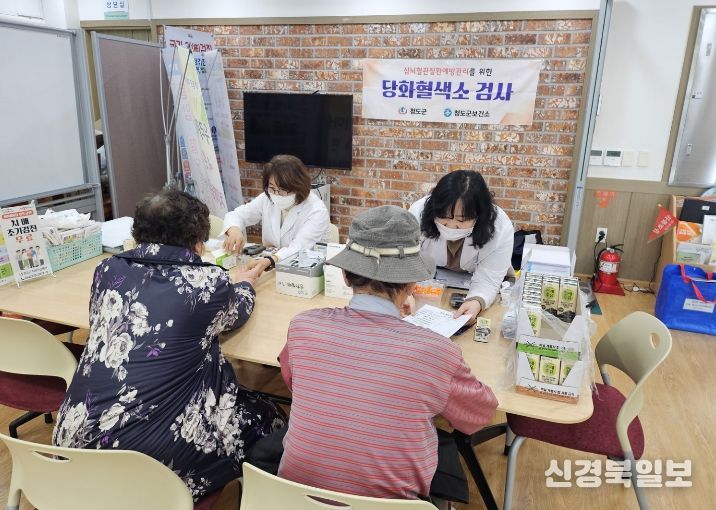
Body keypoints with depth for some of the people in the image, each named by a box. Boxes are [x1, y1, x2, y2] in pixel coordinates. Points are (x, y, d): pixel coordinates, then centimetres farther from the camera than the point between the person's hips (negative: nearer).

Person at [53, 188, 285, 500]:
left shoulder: (109, 270, 3)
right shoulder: (208, 282, -9)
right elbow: (239, 310, 13)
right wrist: (245, 283, 35)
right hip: (159, 451, -6)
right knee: (265, 420, 17)